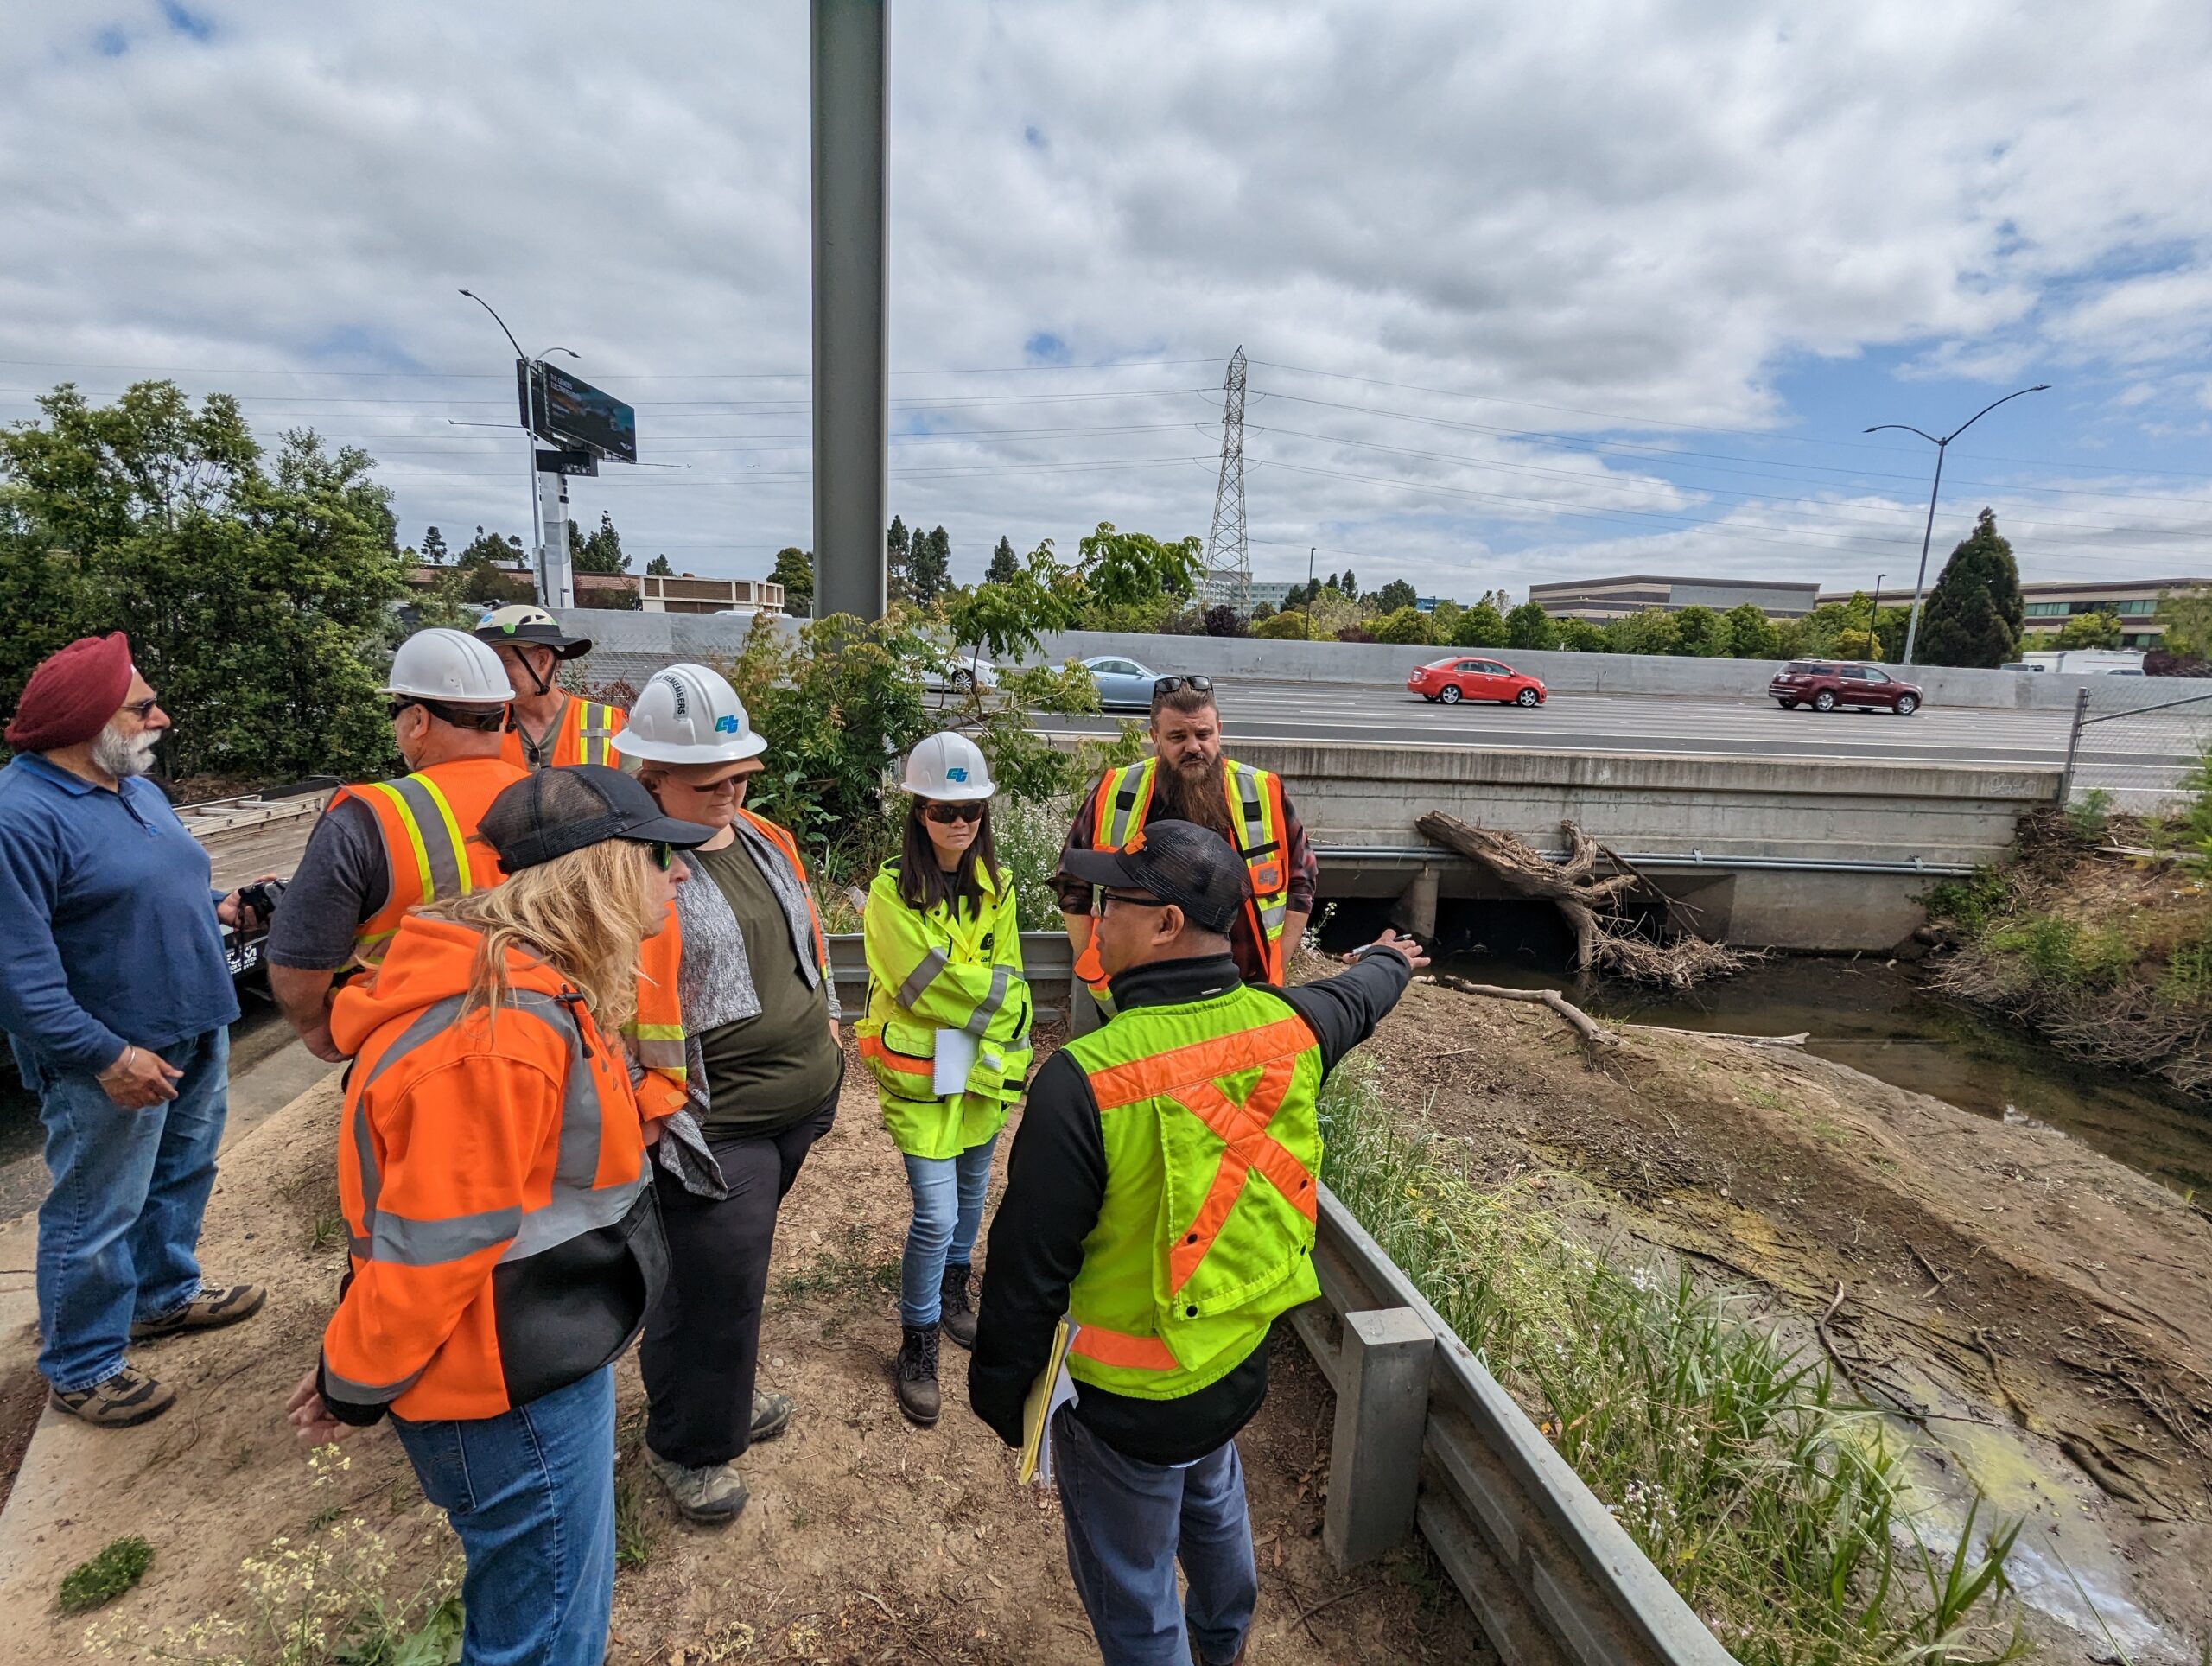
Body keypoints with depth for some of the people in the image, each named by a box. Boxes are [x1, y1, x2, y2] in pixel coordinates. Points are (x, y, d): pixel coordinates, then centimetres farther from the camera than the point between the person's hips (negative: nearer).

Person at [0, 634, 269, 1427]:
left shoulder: (136, 788, 7)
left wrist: (220, 906, 2)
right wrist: (106, 1057, -24)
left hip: (196, 1034, 9)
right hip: (116, 1060, -9)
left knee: (183, 1176, 23)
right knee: (97, 1216, 7)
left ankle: (166, 1294, 44)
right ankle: (79, 1368, 26)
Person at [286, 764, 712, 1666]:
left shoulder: (521, 989, 1)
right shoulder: (499, 1038, -32)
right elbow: (428, 1249, -23)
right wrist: (355, 1385, -8)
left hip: (536, 1350, 9)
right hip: (514, 1394, -9)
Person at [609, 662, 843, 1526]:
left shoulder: (764, 839, 7)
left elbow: (809, 938, 19)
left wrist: (824, 1029, 19)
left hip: (799, 1100, 7)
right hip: (714, 1124, -7)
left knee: (730, 1267, 24)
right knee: (715, 1285, 6)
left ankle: (723, 1393, 47)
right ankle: (688, 1443, 33)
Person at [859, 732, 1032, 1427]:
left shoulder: (996, 886, 2)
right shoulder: (892, 889, -15)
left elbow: (1008, 981, 4)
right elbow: (927, 982, -21)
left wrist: (1000, 1051, -5)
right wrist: (992, 992, -12)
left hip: (983, 1067, 5)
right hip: (917, 1073, -5)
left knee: (970, 1192, 20)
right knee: (936, 1213, -5)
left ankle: (953, 1295, 46)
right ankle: (916, 1346, 17)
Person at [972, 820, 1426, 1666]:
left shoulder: (1084, 1081, -32)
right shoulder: (1288, 1027, -13)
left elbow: (1029, 1266, -22)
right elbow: (1358, 998, 12)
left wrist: (1000, 1396, -4)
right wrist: (1390, 959, 36)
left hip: (1126, 1400, -7)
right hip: (1241, 1361, 7)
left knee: (1131, 1597, 19)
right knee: (1213, 1507, 36)